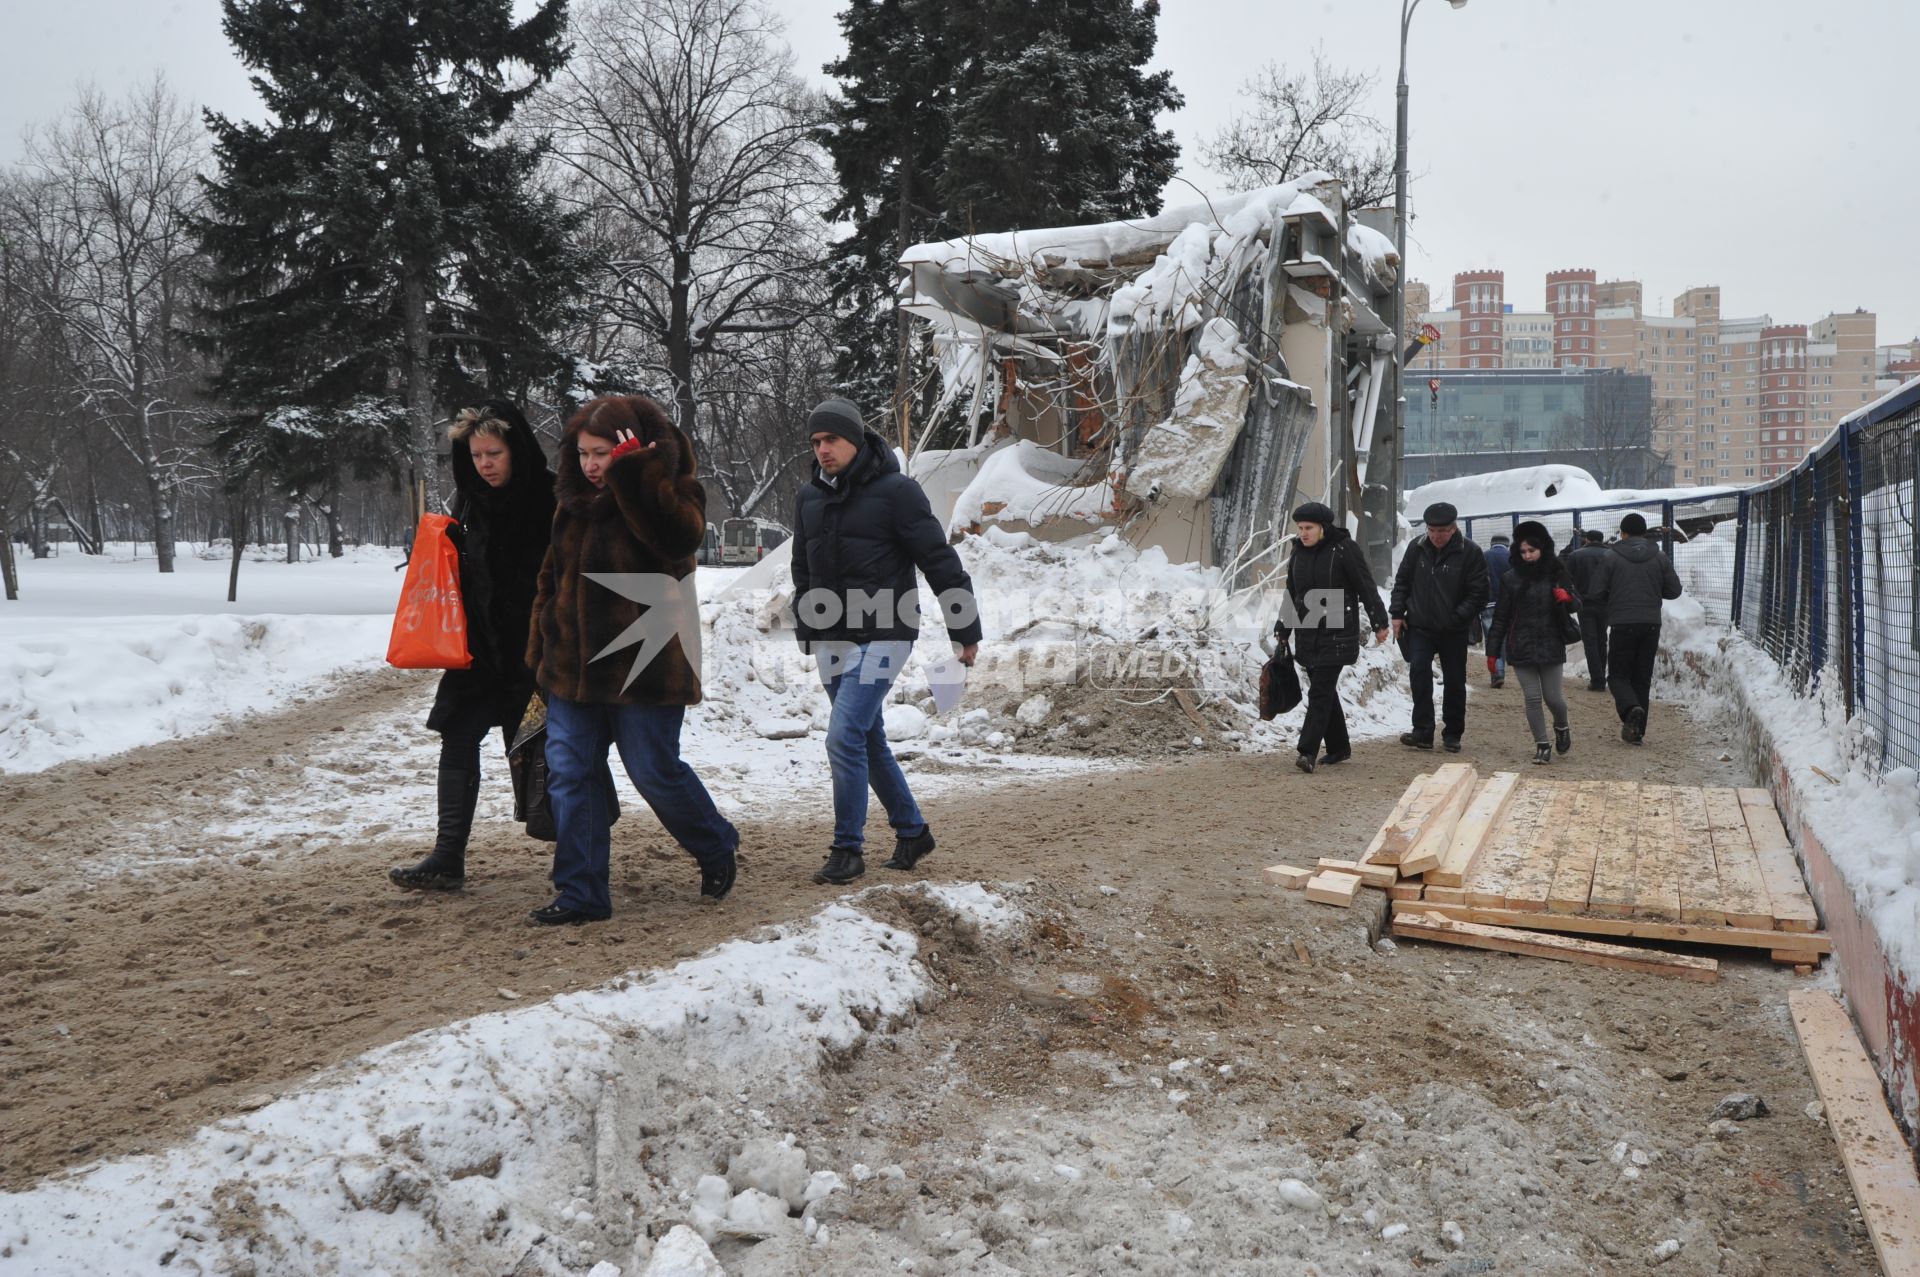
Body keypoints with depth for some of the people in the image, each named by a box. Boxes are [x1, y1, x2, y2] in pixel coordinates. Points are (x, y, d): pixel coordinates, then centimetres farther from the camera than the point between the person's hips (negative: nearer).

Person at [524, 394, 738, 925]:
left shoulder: (672, 491, -7)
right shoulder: (574, 500, 11)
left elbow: (676, 537, -31)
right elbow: (552, 578, 18)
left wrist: (633, 473, -30)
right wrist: (540, 652, 14)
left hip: (644, 665, -6)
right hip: (573, 665, 6)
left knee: (655, 772, 1)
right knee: (567, 772, 1)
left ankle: (716, 849, 29)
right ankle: (582, 893, 9)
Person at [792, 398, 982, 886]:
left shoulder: (895, 491, -10)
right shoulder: (808, 497, 9)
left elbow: (940, 562, -9)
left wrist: (965, 630, -7)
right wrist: (807, 633, 19)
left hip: (882, 638, -7)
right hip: (832, 643, 7)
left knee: (844, 738, -15)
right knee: (869, 740, 13)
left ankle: (848, 849, -2)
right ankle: (912, 832, 29)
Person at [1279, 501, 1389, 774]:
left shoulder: (1344, 549, -8)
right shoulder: (1299, 553, 11)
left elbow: (1366, 586, -7)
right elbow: (1291, 595, 19)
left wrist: (1379, 623, -7)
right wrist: (1282, 629, 17)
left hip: (1336, 634, -6)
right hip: (1307, 635, 6)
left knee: (1320, 692, -12)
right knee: (1324, 691, 12)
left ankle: (1307, 751, -16)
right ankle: (1338, 747, 23)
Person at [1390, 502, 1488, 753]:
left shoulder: (1470, 553, -9)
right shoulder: (1417, 548, 1)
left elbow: (1478, 594, -8)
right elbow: (1402, 582, 11)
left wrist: (1457, 618, -16)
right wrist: (1397, 613, 2)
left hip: (1454, 631, -1)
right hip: (1419, 627, 2)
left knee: (1455, 681, 7)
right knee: (1418, 671, -12)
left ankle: (1452, 734, 19)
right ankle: (1423, 732, -10)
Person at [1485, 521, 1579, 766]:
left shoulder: (1557, 574, 1)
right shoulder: (1511, 578, 0)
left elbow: (1576, 605, 9)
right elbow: (1501, 616, 4)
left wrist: (1568, 598, -16)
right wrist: (1492, 649, 0)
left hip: (1551, 645, 0)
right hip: (1521, 648, 0)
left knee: (1552, 697, 4)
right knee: (1533, 698, 0)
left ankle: (1562, 727, 35)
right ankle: (1542, 744, 12)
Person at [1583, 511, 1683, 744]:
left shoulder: (1611, 558, -5)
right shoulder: (1659, 558, 4)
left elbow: (1597, 593, -4)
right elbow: (1674, 590, 7)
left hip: (1622, 624, -3)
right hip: (1651, 624, 3)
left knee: (1618, 674, 6)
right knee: (1643, 678, 10)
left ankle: (1630, 708, -23)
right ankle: (1637, 730, 10)